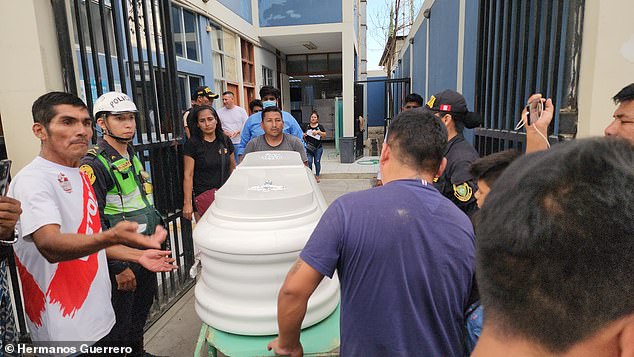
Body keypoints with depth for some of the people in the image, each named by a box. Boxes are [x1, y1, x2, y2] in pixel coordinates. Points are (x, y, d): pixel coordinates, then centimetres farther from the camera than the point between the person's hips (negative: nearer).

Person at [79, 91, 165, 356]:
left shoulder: (132, 158, 9)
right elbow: (93, 223, -22)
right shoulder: (94, 164, -18)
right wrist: (118, 267, -21)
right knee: (118, 327, 7)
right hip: (120, 260, -8)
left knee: (141, 311, 24)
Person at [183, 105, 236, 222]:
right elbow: (188, 175, -7)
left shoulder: (225, 141, 7)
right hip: (202, 198, -3)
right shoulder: (192, 144, -5)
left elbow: (233, 168, 16)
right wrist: (187, 203, -10)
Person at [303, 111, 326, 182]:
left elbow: (324, 135, -5)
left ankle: (317, 176, 19)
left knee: (317, 162, 5)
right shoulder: (306, 126, 9)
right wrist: (304, 135, -4)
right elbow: (303, 134, 18)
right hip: (309, 147, 1)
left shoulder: (320, 126, 4)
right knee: (309, 162, -7)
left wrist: (318, 132, -19)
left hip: (318, 148, -1)